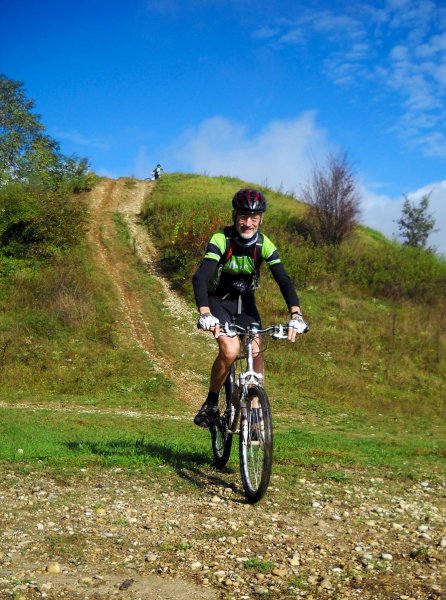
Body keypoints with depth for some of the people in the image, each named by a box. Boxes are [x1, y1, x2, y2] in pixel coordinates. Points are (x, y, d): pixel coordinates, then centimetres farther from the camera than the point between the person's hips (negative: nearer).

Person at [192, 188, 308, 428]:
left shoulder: (264, 245, -16)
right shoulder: (221, 239, -25)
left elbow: (284, 280, -24)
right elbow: (200, 277, -37)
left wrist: (296, 314, -40)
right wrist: (204, 313, -53)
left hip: (245, 300, 3)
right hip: (218, 300, -3)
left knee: (255, 352, -14)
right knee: (230, 350, -25)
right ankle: (211, 404, -5)